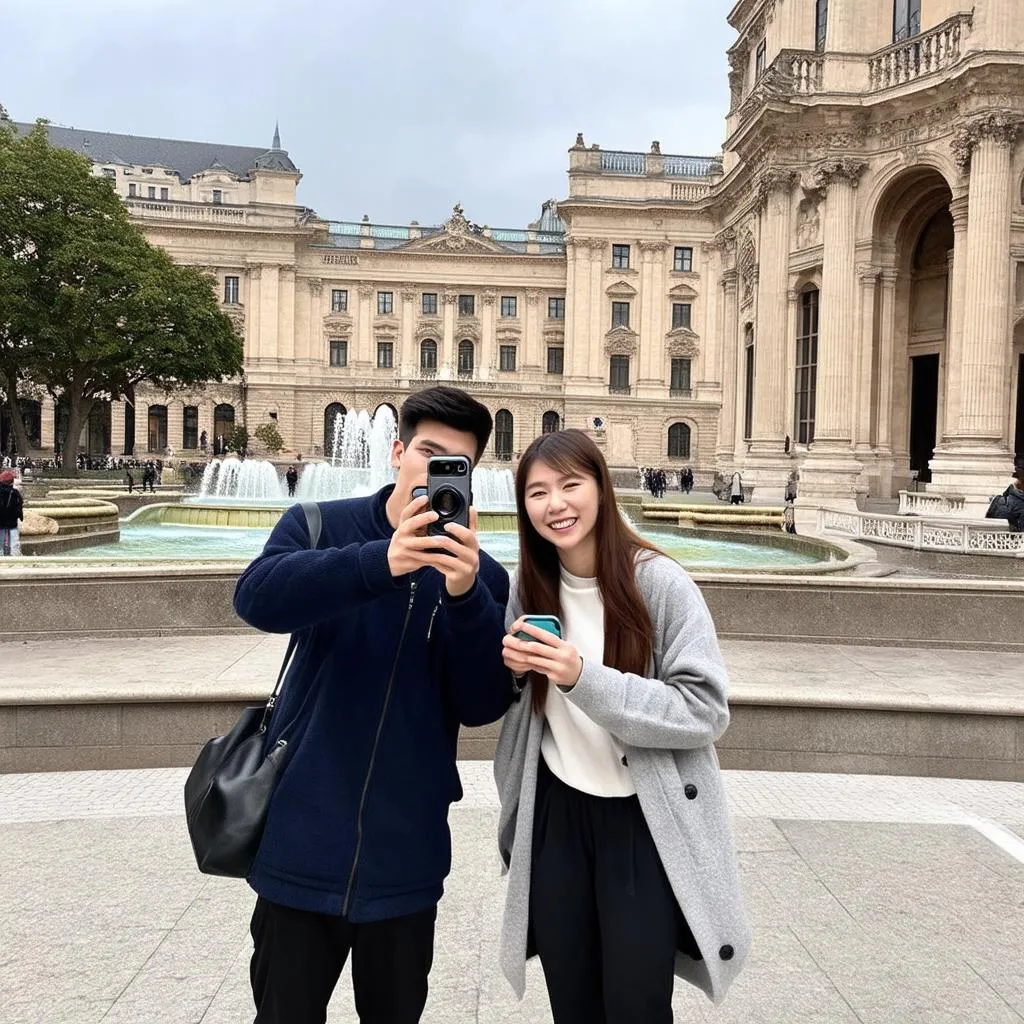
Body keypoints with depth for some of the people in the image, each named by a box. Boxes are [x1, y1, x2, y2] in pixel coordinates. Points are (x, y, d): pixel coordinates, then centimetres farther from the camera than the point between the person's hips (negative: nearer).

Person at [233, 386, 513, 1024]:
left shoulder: (481, 575, -1)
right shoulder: (318, 527, -3)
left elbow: (483, 706, -9)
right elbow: (258, 600, -22)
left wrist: (465, 594, -25)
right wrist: (382, 561, -37)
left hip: (405, 858, 1)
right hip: (302, 846, -1)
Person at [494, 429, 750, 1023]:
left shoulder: (661, 584, -14)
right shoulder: (530, 587, 0)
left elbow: (706, 712, -18)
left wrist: (585, 679, -27)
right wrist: (511, 668, -10)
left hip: (645, 823, -4)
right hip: (555, 817, 4)